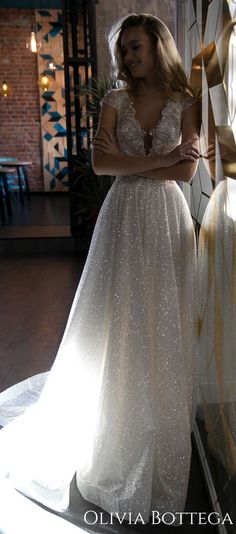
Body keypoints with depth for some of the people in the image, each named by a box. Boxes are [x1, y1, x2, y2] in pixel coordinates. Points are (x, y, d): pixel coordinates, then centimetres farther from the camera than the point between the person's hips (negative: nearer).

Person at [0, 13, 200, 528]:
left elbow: (187, 170, -6)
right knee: (114, 324, 2)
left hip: (166, 221, 0)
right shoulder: (115, 100, 6)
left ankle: (161, 434, 25)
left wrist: (128, 162, -10)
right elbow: (100, 163, -8)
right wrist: (160, 158, -12)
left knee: (163, 325, 6)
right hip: (123, 218, 0)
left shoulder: (185, 102, 5)